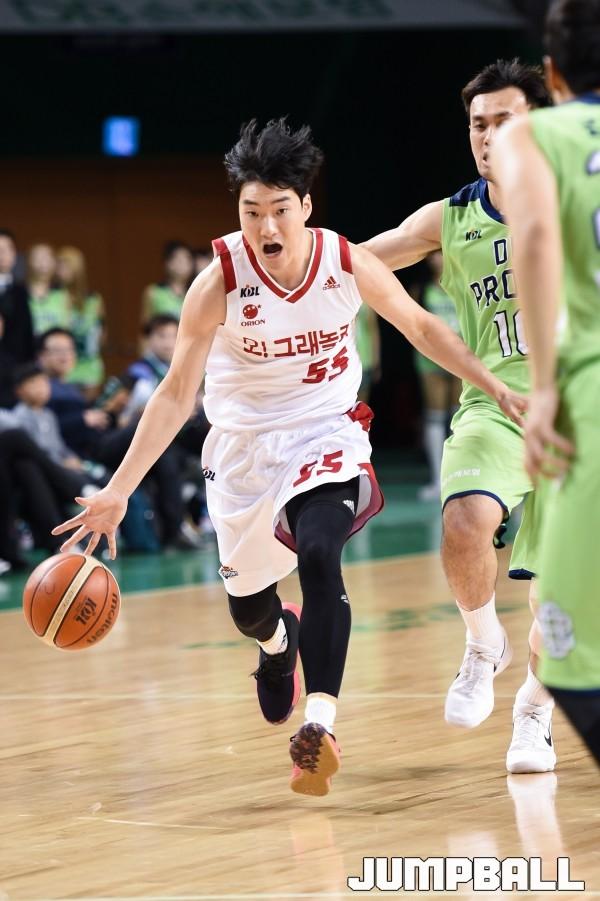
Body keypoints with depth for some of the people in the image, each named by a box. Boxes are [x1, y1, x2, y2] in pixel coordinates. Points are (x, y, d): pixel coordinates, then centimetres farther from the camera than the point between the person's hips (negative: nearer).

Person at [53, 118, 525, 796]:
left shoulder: (349, 265, -16)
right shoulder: (219, 283, -20)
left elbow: (421, 328, 3)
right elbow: (176, 394, -16)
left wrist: (500, 392, 2)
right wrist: (118, 491, -23)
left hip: (328, 437, -1)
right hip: (243, 448, 1)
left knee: (318, 556, -29)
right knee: (246, 607, 15)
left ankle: (319, 727, -33)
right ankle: (279, 642, 54)